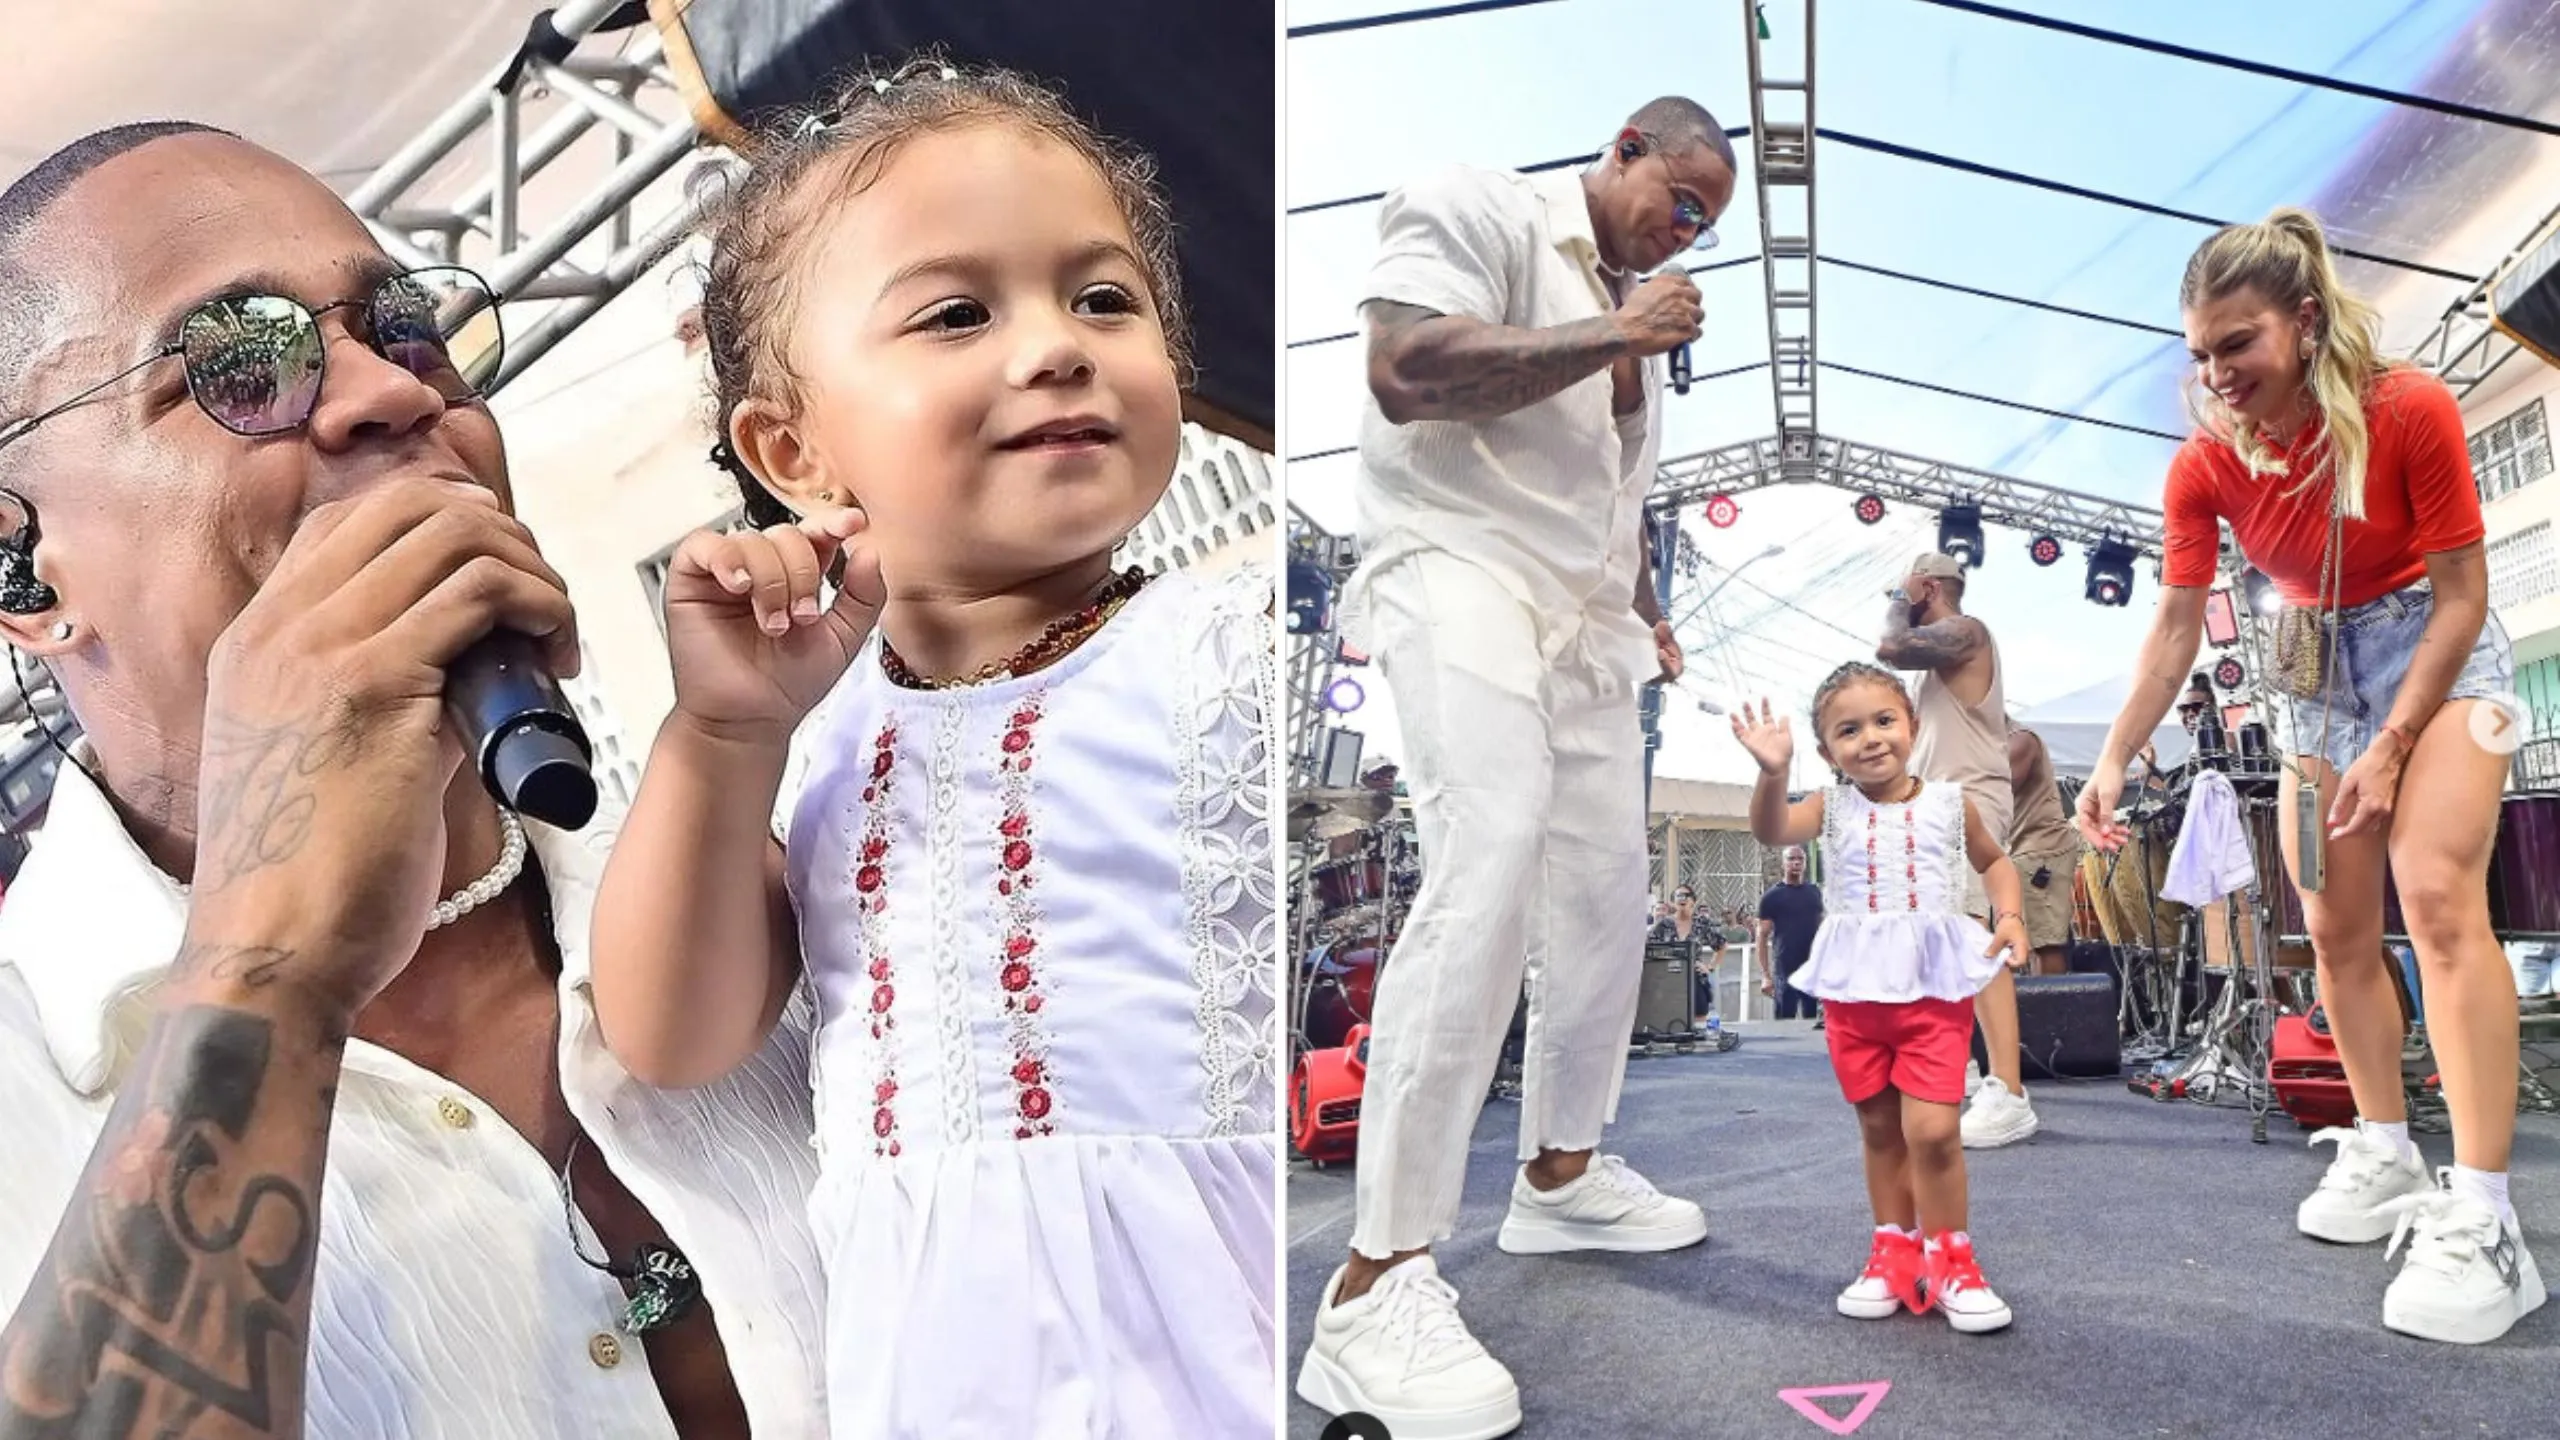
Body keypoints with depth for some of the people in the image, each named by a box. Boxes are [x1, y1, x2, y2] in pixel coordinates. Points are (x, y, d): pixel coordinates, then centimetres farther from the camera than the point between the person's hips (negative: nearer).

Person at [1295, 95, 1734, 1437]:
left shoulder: (1636, 302, 23)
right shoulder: (1473, 207, -2)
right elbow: (1403, 371, -18)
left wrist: (1646, 612, 23)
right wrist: (1610, 337, -13)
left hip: (1582, 613, 9)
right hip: (1459, 570, -9)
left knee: (1604, 884, 6)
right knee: (1494, 854, -27)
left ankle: (1560, 1173, 25)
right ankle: (1375, 1283, -27)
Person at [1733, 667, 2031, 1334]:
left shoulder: (1949, 803, 4)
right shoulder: (1834, 808, 2)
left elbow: (1994, 860, 22)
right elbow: (1771, 830, -18)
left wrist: (2009, 916, 4)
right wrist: (1773, 772, -36)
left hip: (1935, 986, -2)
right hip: (1856, 990, 2)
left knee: (1932, 1129, -12)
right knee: (1879, 1130, 12)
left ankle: (1948, 1261, 6)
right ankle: (1895, 1251, 26)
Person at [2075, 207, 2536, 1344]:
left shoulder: (2408, 408, -23)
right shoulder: (2205, 464, -12)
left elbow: (2461, 593, -17)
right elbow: (2176, 625, -10)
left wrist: (2391, 748, -21)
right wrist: (2114, 760, -20)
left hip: (2438, 649, -5)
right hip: (2315, 671, 5)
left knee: (2438, 892, -21)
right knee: (2335, 930, 4)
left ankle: (2481, 1218, -22)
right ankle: (2384, 1157, 18)